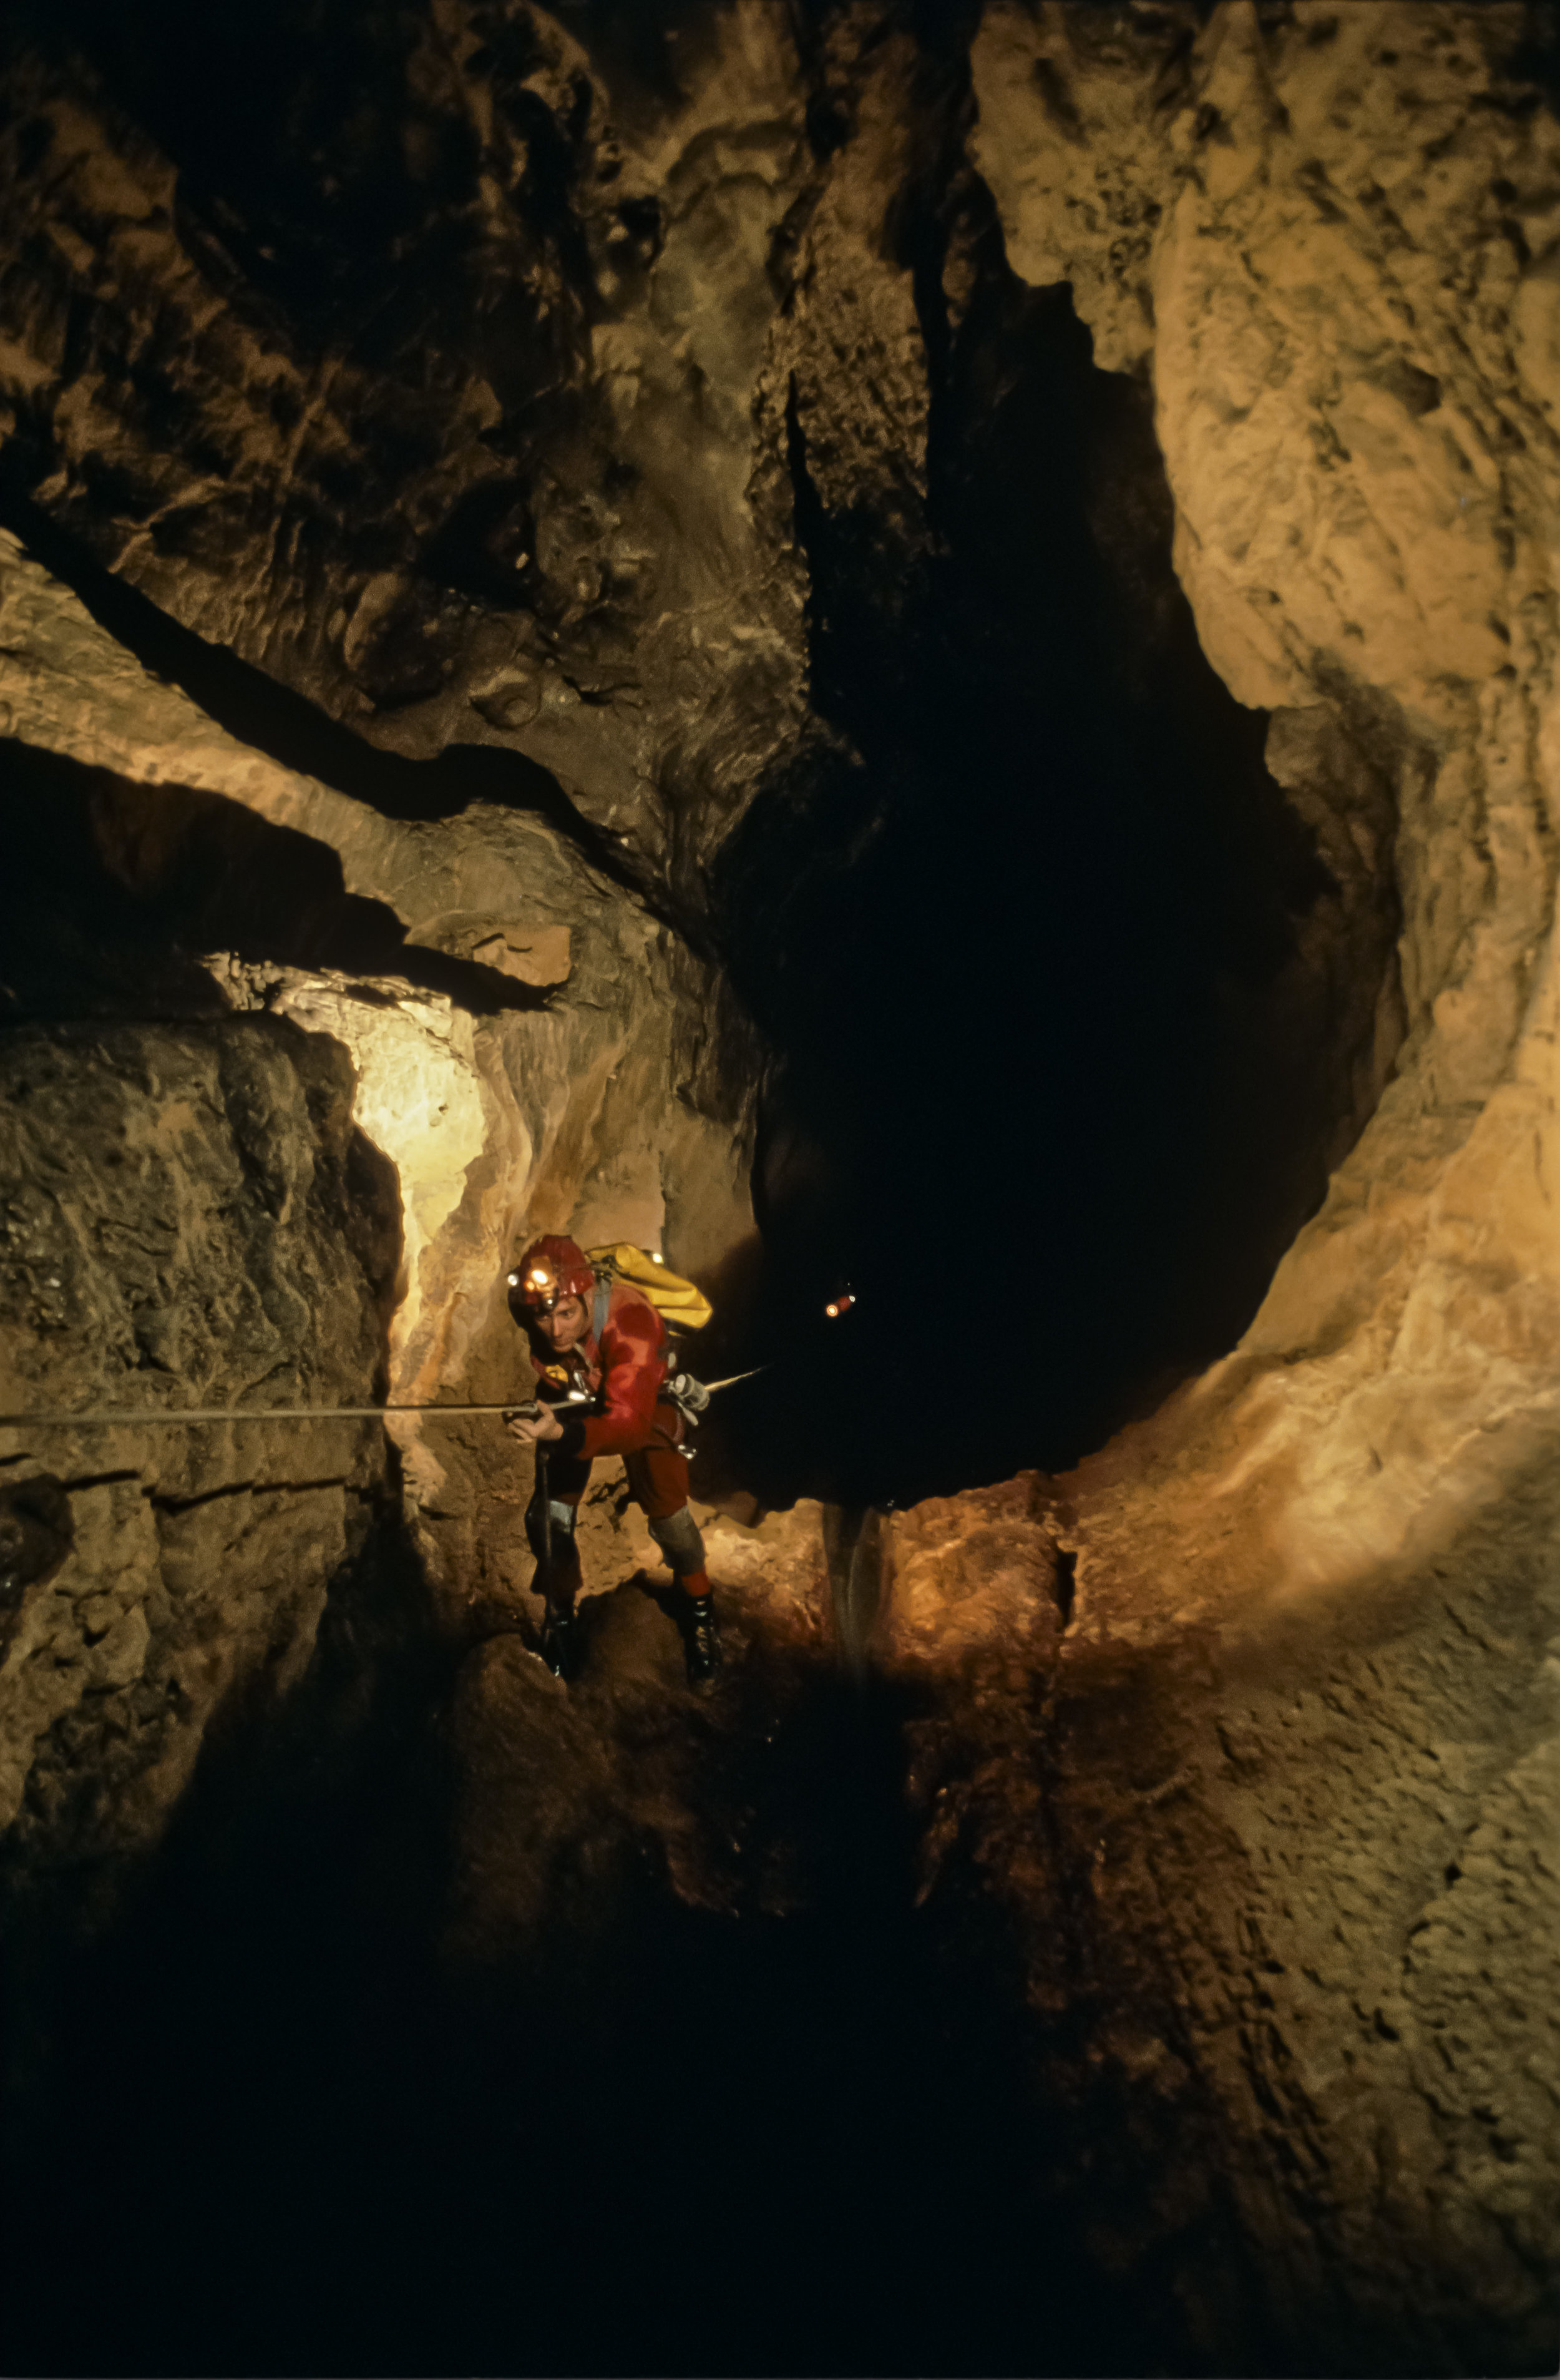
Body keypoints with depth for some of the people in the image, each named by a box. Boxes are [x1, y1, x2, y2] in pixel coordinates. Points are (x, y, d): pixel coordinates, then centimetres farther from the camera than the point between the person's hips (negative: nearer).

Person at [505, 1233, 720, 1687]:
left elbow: (629, 1423, -51)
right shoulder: (535, 1317, -28)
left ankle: (701, 1610, 15)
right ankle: (560, 1610, 24)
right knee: (549, 1513, -5)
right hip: (574, 1402, 3)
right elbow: (555, 1386, -7)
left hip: (644, 1404, -3)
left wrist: (562, 1435, -66)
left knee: (666, 1510, -14)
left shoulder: (630, 1322, -44)